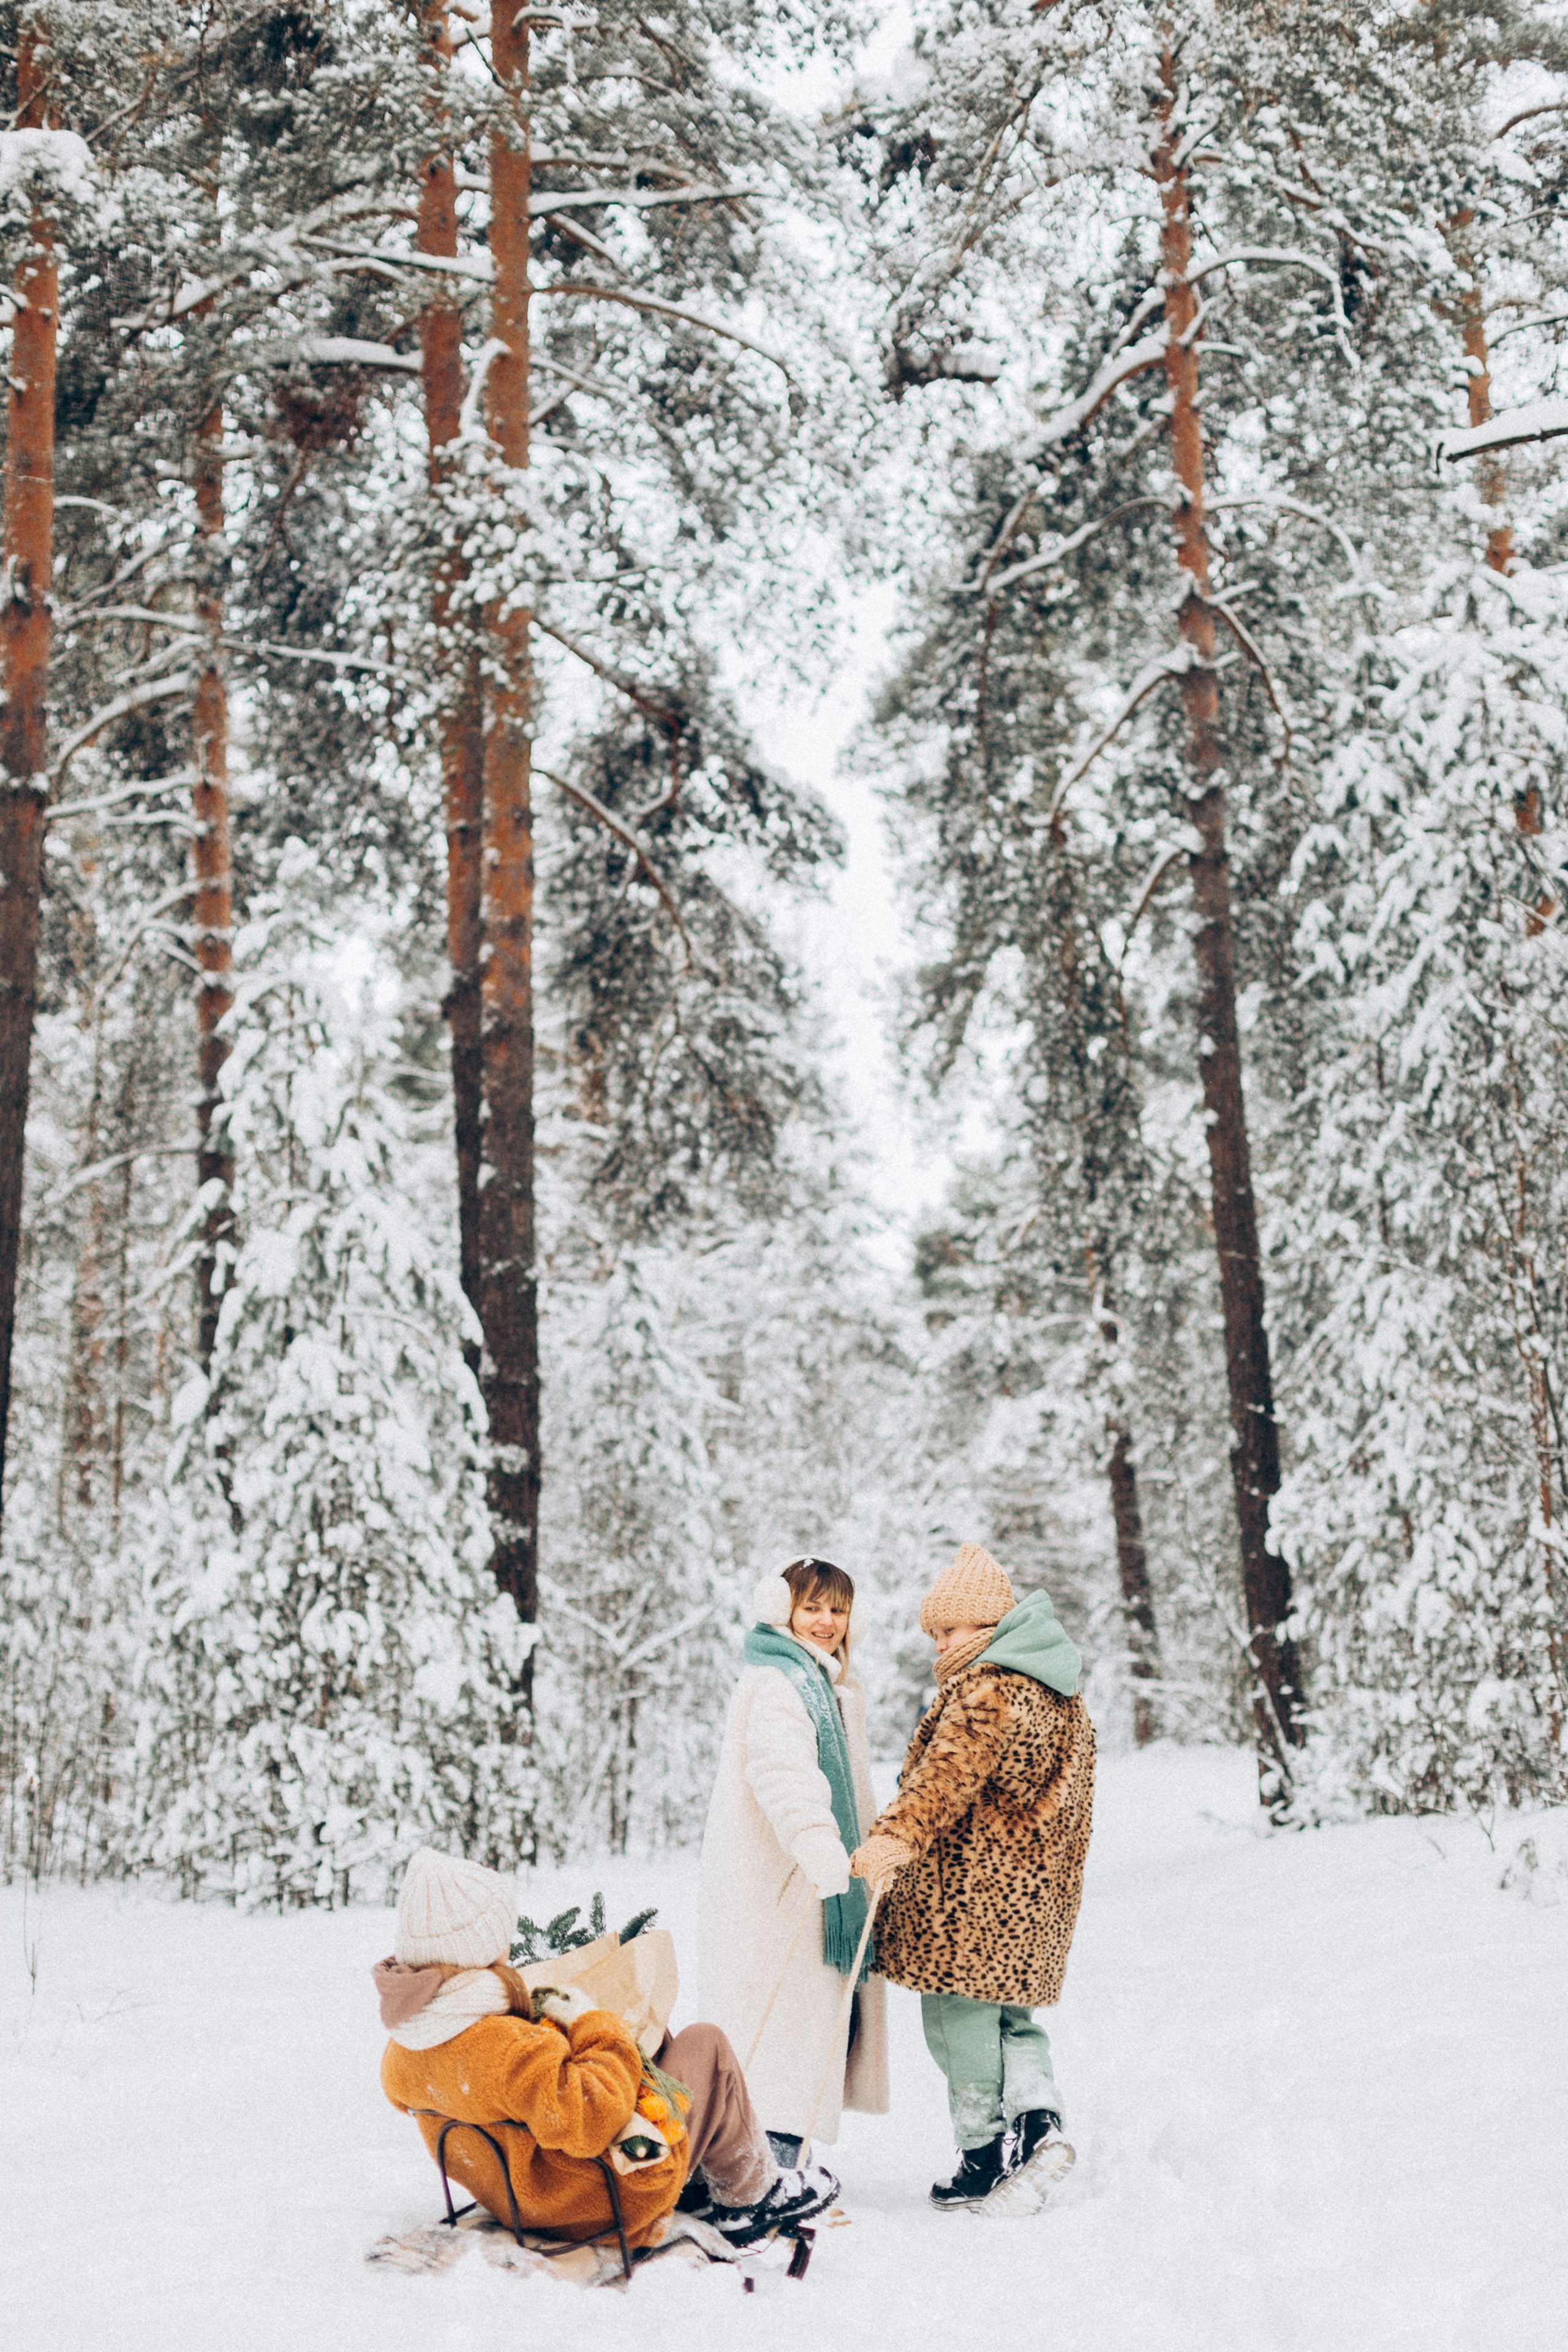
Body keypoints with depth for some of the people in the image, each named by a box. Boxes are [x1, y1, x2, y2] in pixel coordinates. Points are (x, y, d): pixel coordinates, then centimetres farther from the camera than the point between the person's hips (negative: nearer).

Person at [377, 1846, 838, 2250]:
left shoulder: (402, 2052, -9)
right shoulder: (508, 2049, -38)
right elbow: (589, 2118, -41)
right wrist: (594, 2029, -25)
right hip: (600, 2206, -9)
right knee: (706, 2045, 5)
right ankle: (754, 2197, 21)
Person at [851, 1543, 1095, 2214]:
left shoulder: (987, 1687, -16)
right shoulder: (1059, 1690, 14)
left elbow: (950, 1769, -32)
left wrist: (896, 1834, -41)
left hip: (970, 1883, -9)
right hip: (1039, 1888, 10)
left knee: (960, 2015, 2)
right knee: (1008, 2008, 18)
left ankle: (985, 2154, 7)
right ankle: (1040, 2119, 0)